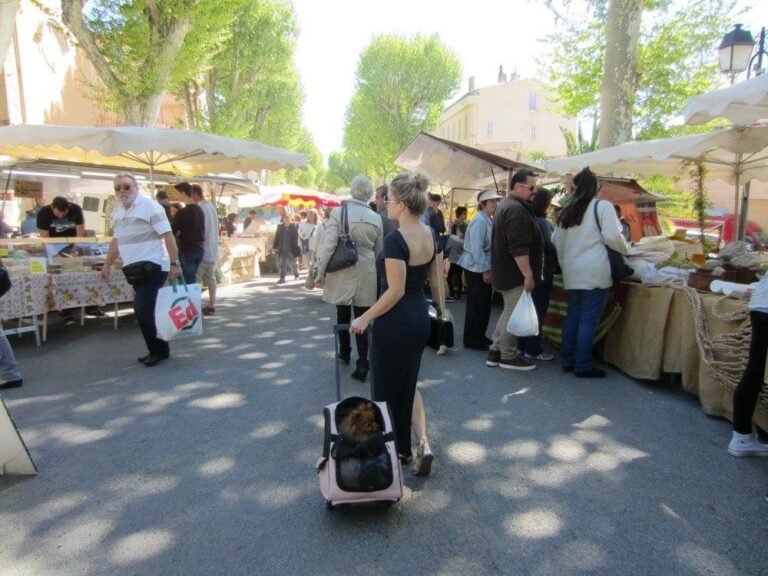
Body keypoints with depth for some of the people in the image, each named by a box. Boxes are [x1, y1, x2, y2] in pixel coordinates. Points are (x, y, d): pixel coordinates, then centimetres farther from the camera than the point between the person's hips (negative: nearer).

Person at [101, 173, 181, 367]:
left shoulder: (149, 206, -11)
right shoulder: (118, 212, 14)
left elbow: (168, 235, -15)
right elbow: (116, 239, 24)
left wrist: (174, 263, -19)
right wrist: (107, 264, 24)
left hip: (152, 266, -8)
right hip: (134, 268, 8)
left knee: (142, 309, -11)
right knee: (145, 310, 10)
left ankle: (158, 350, 3)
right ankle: (159, 349, 20)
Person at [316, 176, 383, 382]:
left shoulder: (338, 212, -8)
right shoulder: (376, 218, 1)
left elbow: (328, 245, -12)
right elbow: (379, 251, 9)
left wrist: (321, 272, -3)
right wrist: (376, 273, 22)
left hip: (342, 273, -1)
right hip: (366, 275, 1)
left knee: (343, 315, 17)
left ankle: (344, 353, 35)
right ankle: (362, 365, 1)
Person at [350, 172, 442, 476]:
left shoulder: (395, 240, -22)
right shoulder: (430, 235, 2)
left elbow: (395, 291, -23)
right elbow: (436, 279, 9)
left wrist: (365, 318, -14)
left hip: (395, 322, -8)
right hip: (420, 319, 8)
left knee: (388, 388, 12)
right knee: (408, 384, 21)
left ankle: (393, 449, 29)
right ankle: (421, 443, 13)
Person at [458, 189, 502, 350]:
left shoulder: (490, 220, 11)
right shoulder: (479, 221, -17)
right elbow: (476, 249, -23)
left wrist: (488, 268, 9)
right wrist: (485, 270, -20)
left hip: (484, 267, 9)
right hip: (476, 269, -9)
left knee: (484, 304, 15)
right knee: (476, 305, -2)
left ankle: (480, 336, 28)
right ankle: (471, 340, 9)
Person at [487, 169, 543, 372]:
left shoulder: (506, 205, 16)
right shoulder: (516, 209, -19)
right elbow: (519, 248, -26)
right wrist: (528, 275, -24)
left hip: (506, 271, 11)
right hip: (515, 273, -11)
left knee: (509, 311, 17)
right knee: (514, 313, -1)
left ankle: (495, 351, 22)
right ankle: (508, 356, 9)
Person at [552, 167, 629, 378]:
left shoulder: (566, 211, 12)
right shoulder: (602, 206, -5)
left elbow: (555, 239, 15)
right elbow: (612, 237, -11)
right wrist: (625, 250, 8)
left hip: (572, 272, 6)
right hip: (594, 271, -6)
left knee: (573, 315, 14)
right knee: (589, 319, -1)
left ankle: (568, 360, 19)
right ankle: (583, 365, 4)